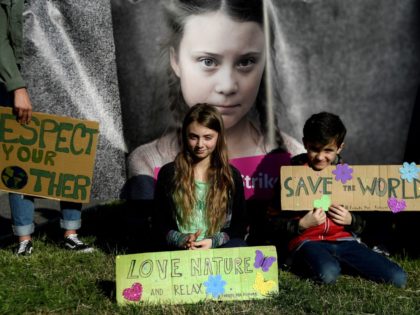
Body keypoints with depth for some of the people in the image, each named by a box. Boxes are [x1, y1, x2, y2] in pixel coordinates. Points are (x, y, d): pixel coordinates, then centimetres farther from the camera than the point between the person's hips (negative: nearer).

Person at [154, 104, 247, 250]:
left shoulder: (231, 176, 8)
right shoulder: (168, 173, 7)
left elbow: (240, 225, 9)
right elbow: (159, 221, 10)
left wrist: (214, 241, -9)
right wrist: (180, 239, -10)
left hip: (221, 247, 2)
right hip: (180, 251, -1)